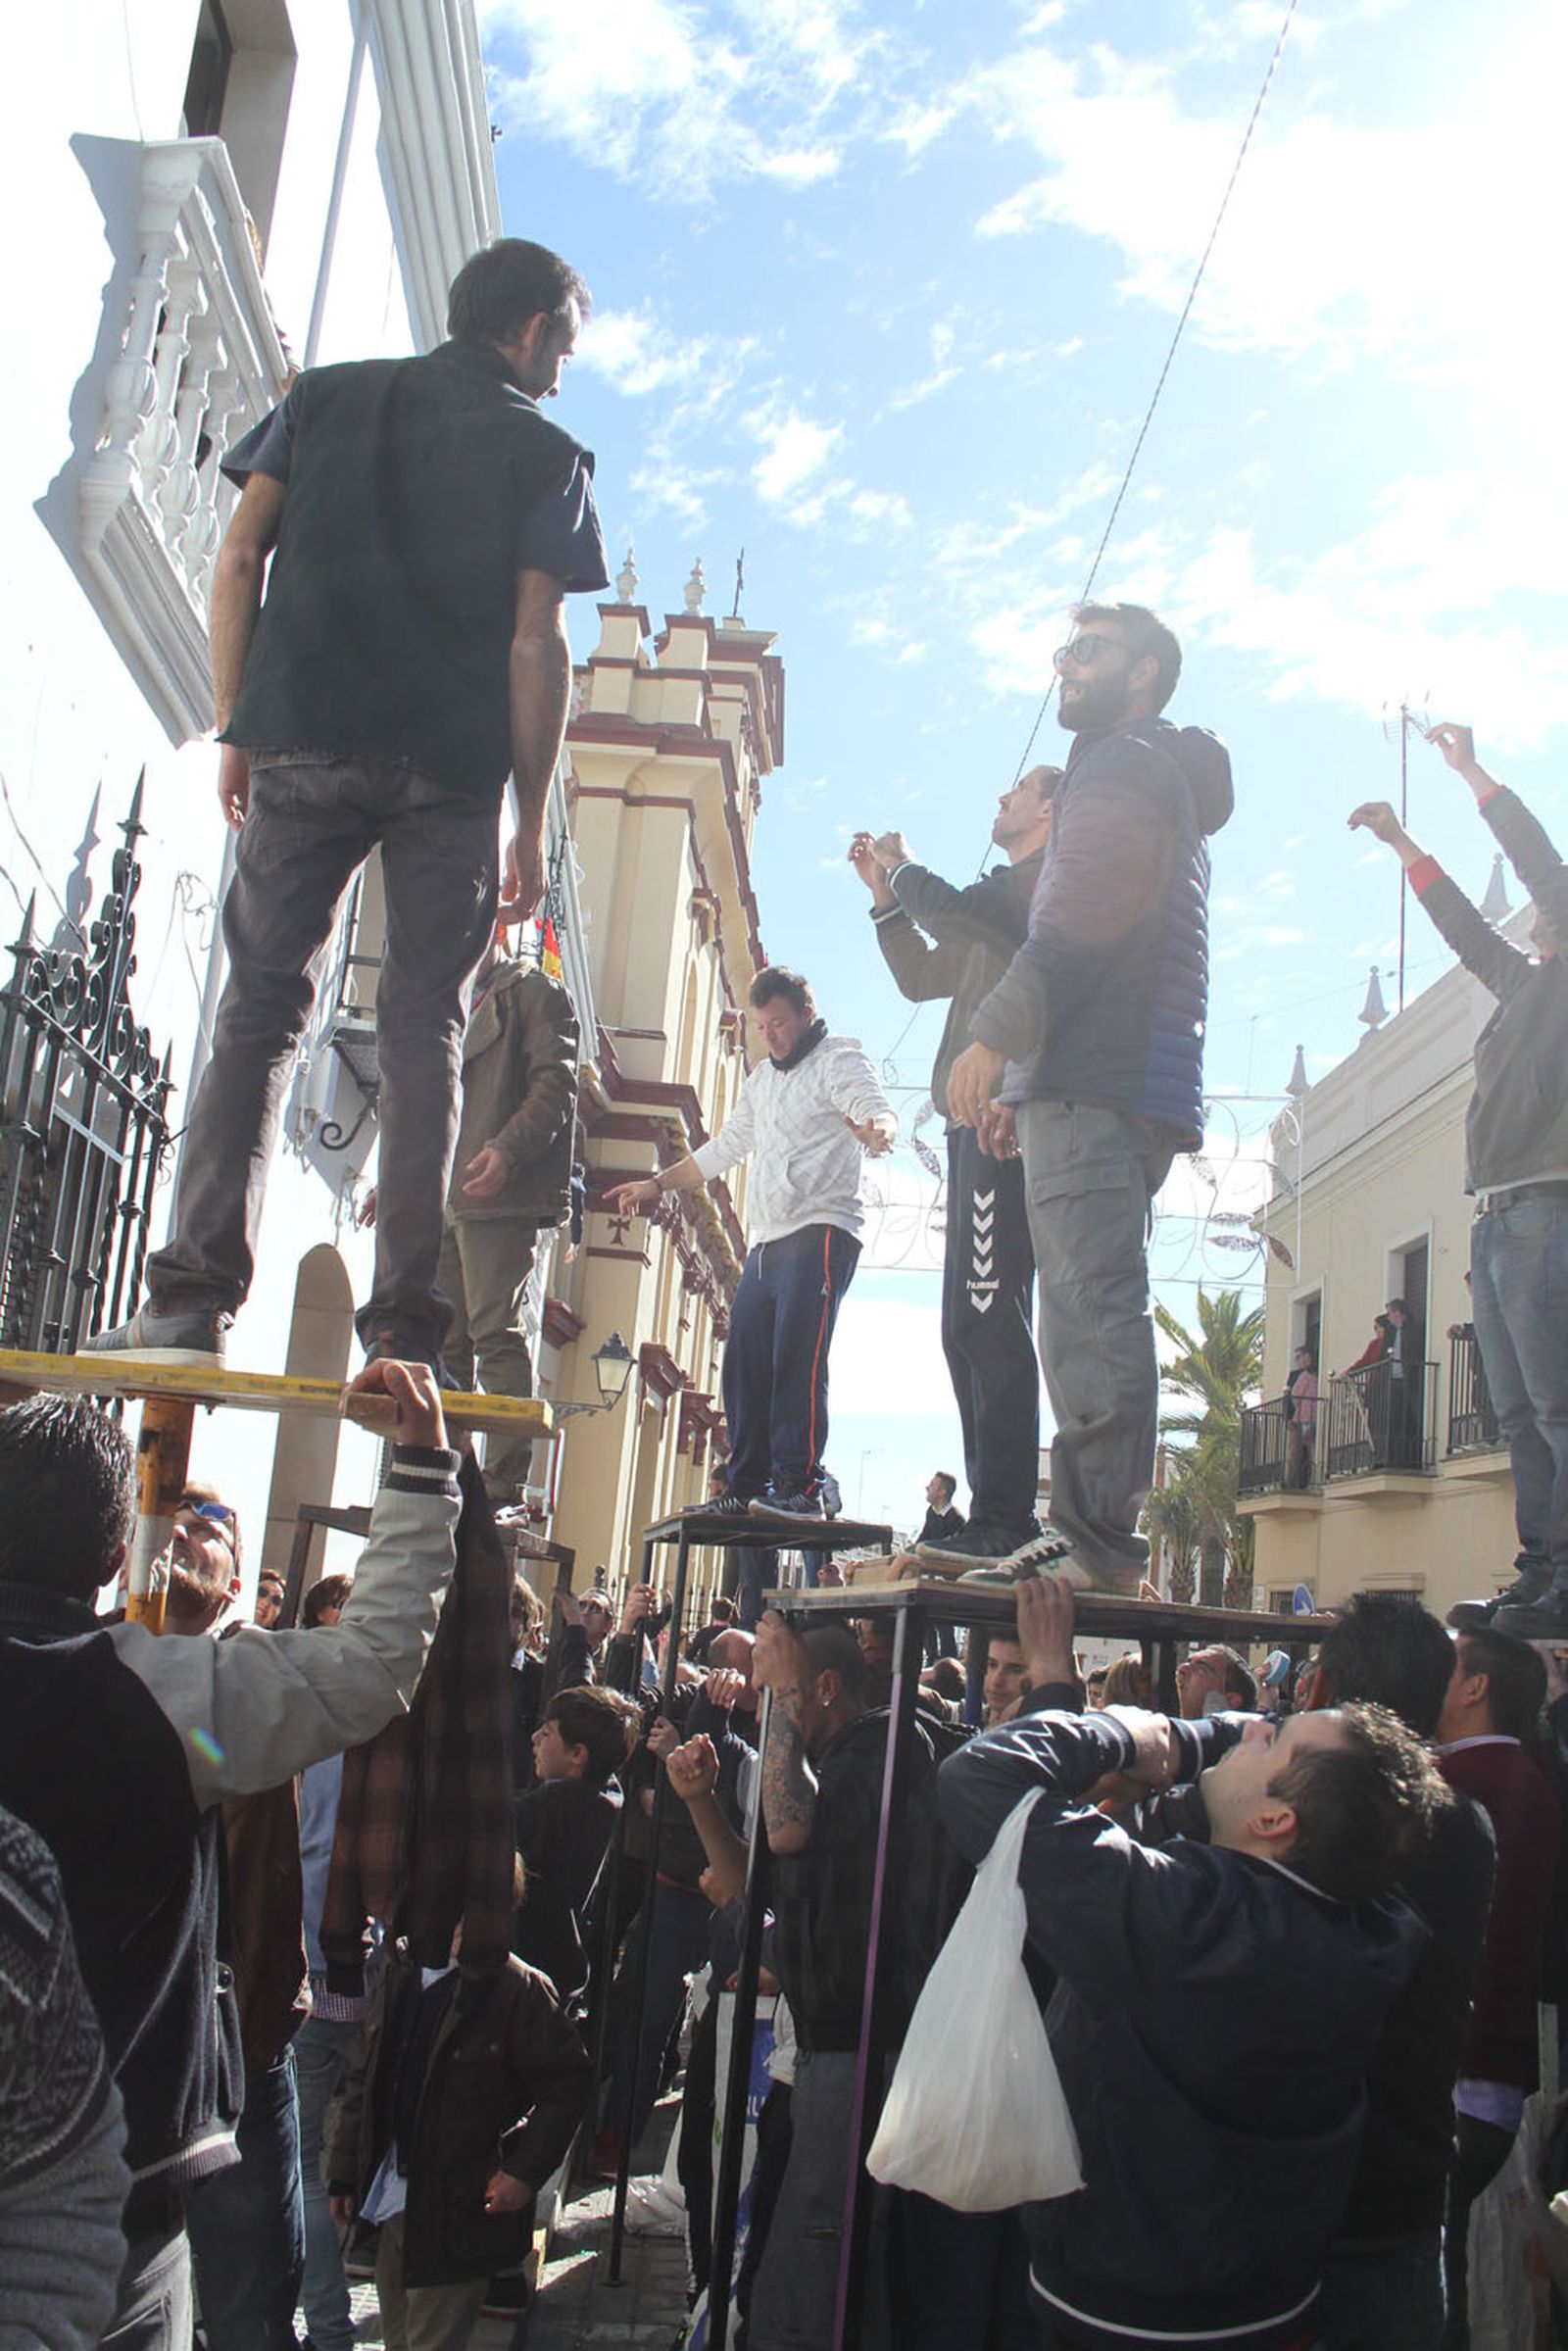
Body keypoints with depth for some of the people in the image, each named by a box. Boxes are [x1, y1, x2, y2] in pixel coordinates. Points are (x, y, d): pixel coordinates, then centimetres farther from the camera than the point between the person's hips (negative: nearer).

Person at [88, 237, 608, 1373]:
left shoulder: (326, 395, 18)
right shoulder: (545, 451, 9)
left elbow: (240, 563, 8)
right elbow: (537, 644, 0)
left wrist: (237, 730, 11)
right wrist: (532, 821, 1)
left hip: (303, 739, 2)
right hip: (449, 767, -1)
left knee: (261, 1004, 3)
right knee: (423, 1024, 1)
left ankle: (198, 1289, -8)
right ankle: (405, 1316, -5)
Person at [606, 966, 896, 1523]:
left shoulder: (837, 1059, 1)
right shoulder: (763, 1078, 25)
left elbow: (878, 1109, -18)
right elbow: (724, 1148, 33)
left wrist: (875, 1128, -42)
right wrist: (657, 1185, 28)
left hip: (820, 1231, -8)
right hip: (767, 1242, 8)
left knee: (796, 1359, -19)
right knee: (744, 1366, 2)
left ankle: (799, 1488, -22)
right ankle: (745, 1489, 5)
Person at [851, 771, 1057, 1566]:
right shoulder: (1005, 898, 29)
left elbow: (953, 909, -15)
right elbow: (923, 977, 33)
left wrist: (901, 867, 4)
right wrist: (884, 892, 25)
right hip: (978, 1123, 10)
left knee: (986, 1314, -17)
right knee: (968, 1326, 6)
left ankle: (1003, 1519, -19)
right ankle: (996, 1519, 7)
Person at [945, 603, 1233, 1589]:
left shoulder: (1124, 764, 2)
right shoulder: (1166, 784, 33)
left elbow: (1083, 918, -14)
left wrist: (996, 1036, -15)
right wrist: (1027, 1080, 26)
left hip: (1097, 1081, -10)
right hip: (1128, 1085, 10)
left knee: (1091, 1305, -17)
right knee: (1093, 1311, 6)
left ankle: (1099, 1535, -21)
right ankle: (1102, 1540, 5)